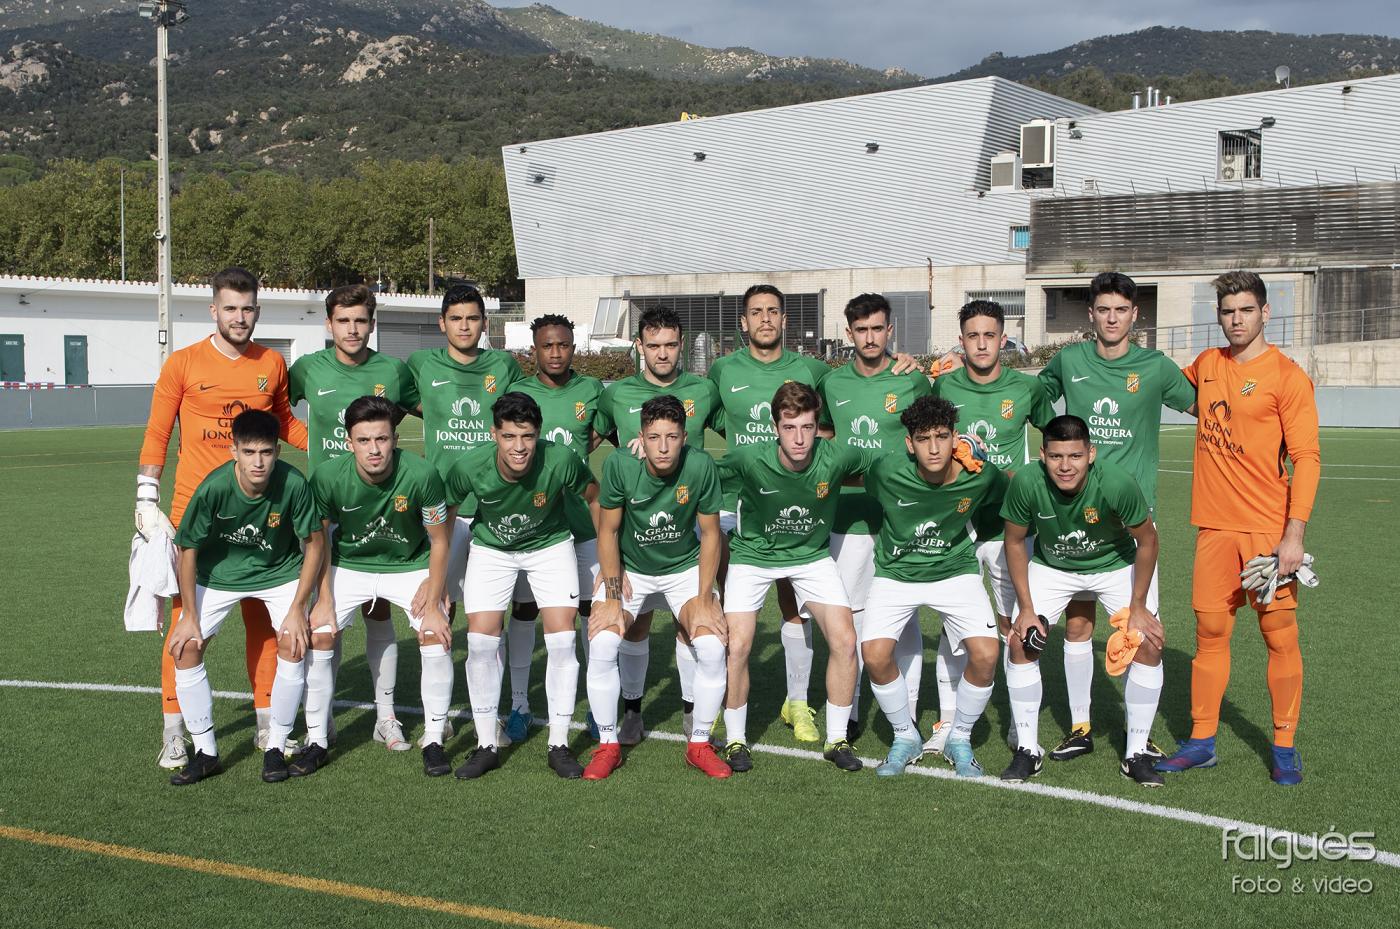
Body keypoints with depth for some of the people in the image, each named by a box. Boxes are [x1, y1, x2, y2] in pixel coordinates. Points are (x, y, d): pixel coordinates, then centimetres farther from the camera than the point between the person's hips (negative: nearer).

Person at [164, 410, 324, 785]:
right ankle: (205, 753, 4)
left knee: (293, 643, -19)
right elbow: (188, 550, -14)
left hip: (280, 571, 0)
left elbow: (315, 543, -14)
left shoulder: (294, 484, -29)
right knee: (185, 647, -11)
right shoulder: (213, 489, -29)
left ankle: (275, 749, -3)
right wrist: (190, 616, -10)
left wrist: (297, 608, -15)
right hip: (219, 574, 1)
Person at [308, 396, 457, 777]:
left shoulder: (422, 474, -28)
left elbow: (440, 540, -14)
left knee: (436, 635, -18)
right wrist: (324, 600, -9)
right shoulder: (327, 477, -24)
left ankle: (434, 741, -1)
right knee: (318, 636, -12)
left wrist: (433, 602, -15)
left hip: (410, 566, -1)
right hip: (348, 566, 1)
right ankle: (316, 740, 8)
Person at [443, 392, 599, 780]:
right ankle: (486, 746, 7)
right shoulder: (469, 468, -30)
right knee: (480, 642, -8)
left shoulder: (560, 461, -32)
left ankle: (559, 745, 4)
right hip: (491, 549, 1)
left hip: (550, 546, 0)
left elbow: (597, 499, -11)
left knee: (562, 640, -10)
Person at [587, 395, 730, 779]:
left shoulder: (701, 466, -23)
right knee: (601, 644, -19)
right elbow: (608, 532, -10)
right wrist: (612, 598, -13)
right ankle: (608, 745, 1)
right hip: (629, 568, 0)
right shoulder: (619, 465, -23)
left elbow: (709, 534, -10)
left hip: (685, 567, 0)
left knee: (712, 648, -17)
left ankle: (699, 744, 5)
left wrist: (704, 599, -12)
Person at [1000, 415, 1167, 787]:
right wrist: (1026, 607, -11)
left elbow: (1146, 540, -17)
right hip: (1051, 567, 1)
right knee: (1020, 642, -13)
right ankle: (1028, 750, 3)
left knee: (1149, 642, -14)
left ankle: (1136, 753, 1)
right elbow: (1015, 541, -12)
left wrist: (1138, 606, -13)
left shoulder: (1117, 483, -34)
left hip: (1115, 565, -1)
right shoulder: (1026, 483, -31)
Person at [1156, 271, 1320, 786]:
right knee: (1210, 630, 7)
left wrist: (1295, 533, -15)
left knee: (1280, 635, 0)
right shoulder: (1206, 365, 11)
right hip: (1215, 526, 5)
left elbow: (1307, 457, -9)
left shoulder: (1286, 375, -6)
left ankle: (1285, 747, 12)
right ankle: (1201, 740, 15)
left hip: (1269, 529, -4)